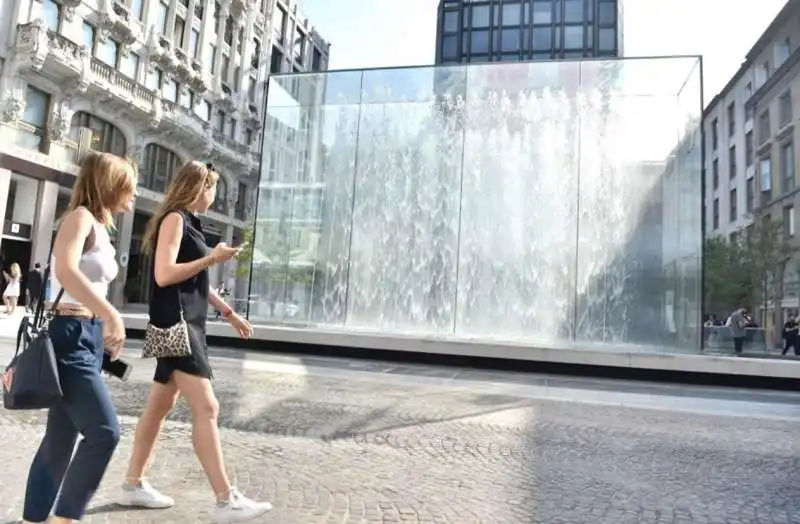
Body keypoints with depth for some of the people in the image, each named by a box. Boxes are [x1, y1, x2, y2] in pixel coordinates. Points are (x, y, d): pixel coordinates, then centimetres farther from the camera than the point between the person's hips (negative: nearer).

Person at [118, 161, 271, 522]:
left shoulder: (189, 222, 19)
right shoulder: (174, 219, -9)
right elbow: (164, 275, -21)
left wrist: (229, 313, 25)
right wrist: (212, 258, -16)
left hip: (187, 325, 10)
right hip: (174, 324, -10)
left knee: (161, 406, 14)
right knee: (206, 408, -13)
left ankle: (133, 485, 25)